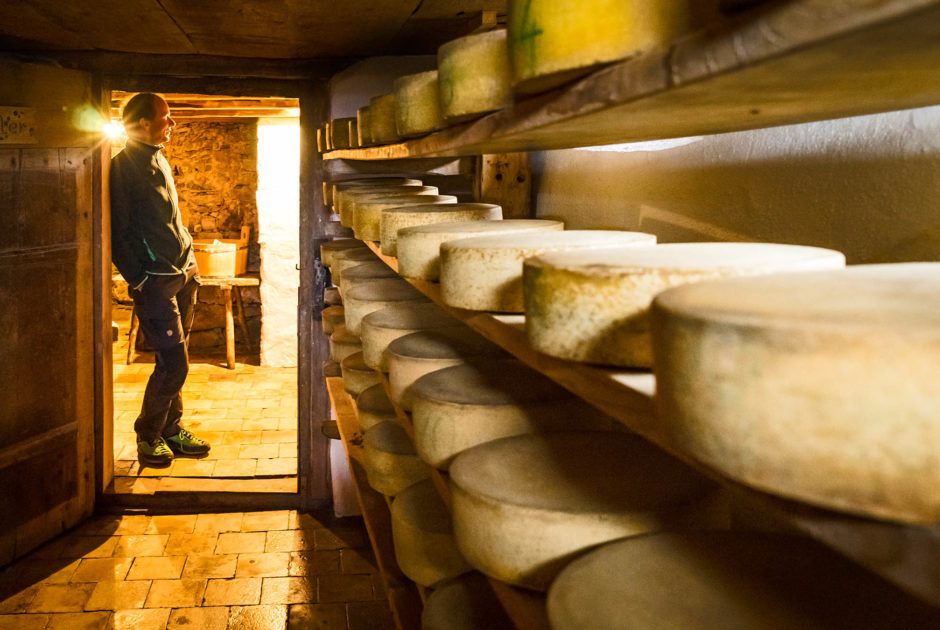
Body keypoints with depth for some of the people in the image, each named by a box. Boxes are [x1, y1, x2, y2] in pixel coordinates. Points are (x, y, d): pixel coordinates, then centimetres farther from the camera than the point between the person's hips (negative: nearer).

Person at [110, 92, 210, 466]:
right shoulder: (122, 167, -12)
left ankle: (171, 430, 24)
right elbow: (117, 234, -12)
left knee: (175, 362, 12)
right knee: (173, 364, -7)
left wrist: (190, 263, 15)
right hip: (155, 281, -8)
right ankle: (148, 436, 12)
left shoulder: (160, 161, 14)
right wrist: (138, 280, -14)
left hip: (183, 273, 8)